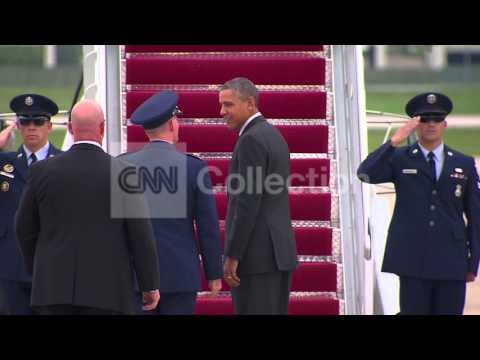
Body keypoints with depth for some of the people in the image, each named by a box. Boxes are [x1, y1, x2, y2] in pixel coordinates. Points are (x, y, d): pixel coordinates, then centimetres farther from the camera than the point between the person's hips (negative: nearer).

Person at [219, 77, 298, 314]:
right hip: (279, 250, 10)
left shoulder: (251, 139, -13)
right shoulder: (273, 135, 16)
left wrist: (232, 256, -17)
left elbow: (248, 204, -18)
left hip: (256, 254, -10)